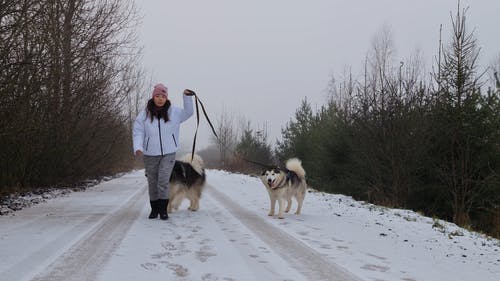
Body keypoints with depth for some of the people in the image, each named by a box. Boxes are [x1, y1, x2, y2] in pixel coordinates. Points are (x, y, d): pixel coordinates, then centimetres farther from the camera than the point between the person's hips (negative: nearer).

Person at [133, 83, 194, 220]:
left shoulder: (173, 112, 1)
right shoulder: (144, 114, -3)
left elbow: (188, 112, 7)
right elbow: (138, 132, -4)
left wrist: (187, 97, -5)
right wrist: (138, 147, -18)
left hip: (168, 154, -1)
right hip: (150, 155, 1)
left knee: (163, 181, -12)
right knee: (152, 183, 11)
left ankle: (163, 210, -1)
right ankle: (154, 209, 25)